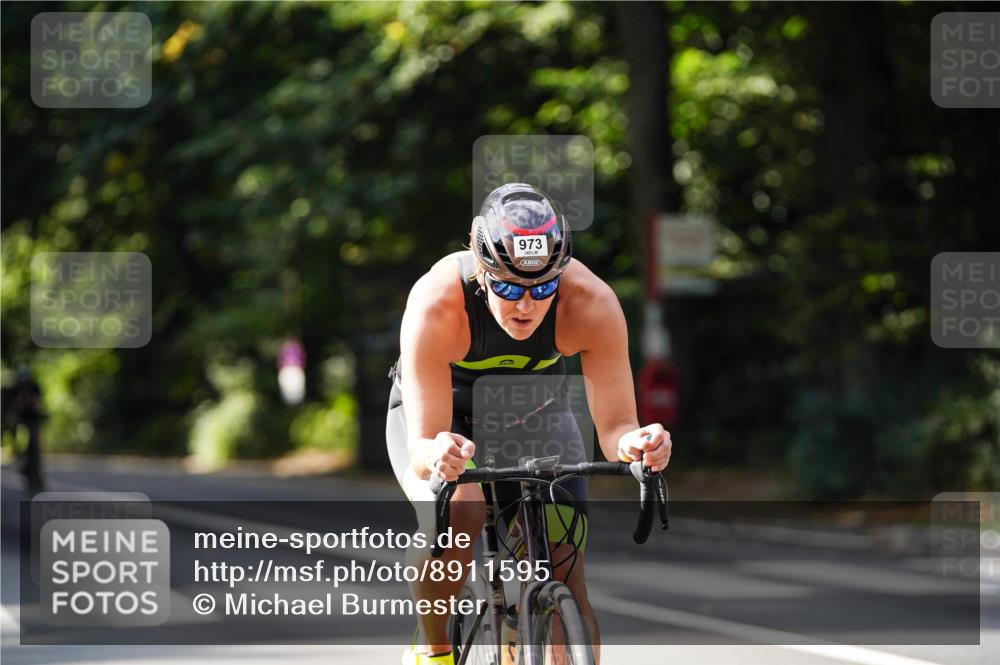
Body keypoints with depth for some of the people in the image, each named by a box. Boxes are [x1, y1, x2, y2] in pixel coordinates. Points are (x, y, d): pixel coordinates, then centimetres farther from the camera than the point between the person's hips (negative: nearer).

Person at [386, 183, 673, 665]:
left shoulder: (592, 303, -33)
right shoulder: (436, 303, -38)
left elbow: (613, 426, -29)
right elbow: (421, 446, -39)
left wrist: (633, 442, -52)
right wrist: (435, 455, -63)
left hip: (534, 411, 2)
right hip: (439, 412, -2)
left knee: (565, 580, -12)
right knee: (456, 514, -33)